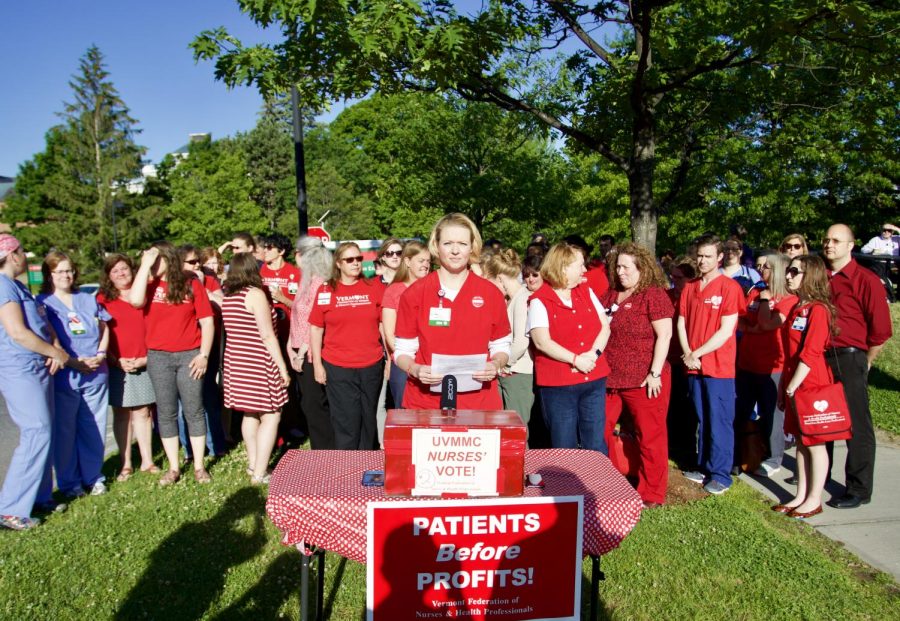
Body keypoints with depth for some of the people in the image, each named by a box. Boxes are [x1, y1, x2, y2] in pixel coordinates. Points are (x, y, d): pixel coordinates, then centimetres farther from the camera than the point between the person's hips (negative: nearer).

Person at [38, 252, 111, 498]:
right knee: (64, 430, 3)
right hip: (63, 377, -3)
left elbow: (104, 329, 16)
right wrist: (74, 362, -16)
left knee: (94, 429, 8)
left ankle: (93, 477, 20)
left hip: (96, 375, 4)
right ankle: (69, 482, 15)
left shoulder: (88, 300, 14)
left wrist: (101, 354, -2)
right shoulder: (43, 303, 0)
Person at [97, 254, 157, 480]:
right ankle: (126, 464, 12)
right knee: (121, 413, 5)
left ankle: (147, 461, 14)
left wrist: (147, 357, -4)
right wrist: (116, 360, -9)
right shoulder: (103, 299, 5)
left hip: (144, 363, 1)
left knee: (143, 412, 6)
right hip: (117, 366, -1)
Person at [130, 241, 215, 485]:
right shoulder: (149, 285, 4)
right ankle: (173, 467, 17)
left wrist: (203, 355, -6)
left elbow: (207, 321, 0)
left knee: (194, 410, 3)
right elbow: (135, 300, -20)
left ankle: (199, 466, 13)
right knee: (166, 412, 7)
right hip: (158, 357, 2)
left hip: (189, 355, -2)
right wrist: (144, 265, -14)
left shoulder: (191, 284, 0)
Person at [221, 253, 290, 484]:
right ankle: (260, 473, -1)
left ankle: (253, 464, 28)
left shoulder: (227, 296, 9)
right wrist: (282, 367, -12)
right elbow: (268, 335, -16)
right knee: (270, 416, -1)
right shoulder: (255, 294, -13)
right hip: (258, 363, -8)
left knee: (250, 414, 18)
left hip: (235, 361, 8)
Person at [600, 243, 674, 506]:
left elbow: (664, 335, -12)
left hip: (644, 381, -6)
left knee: (650, 437, 5)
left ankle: (652, 494, 21)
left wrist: (655, 373, -16)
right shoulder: (609, 296, 12)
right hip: (609, 379, 6)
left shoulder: (654, 295, -7)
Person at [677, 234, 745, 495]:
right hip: (693, 366, 5)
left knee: (719, 421, 1)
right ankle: (704, 467, 26)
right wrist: (687, 354, -6)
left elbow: (726, 331, -12)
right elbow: (682, 323, 9)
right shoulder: (689, 288, 10)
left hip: (719, 366, -5)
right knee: (702, 420, 15)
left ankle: (720, 474, 11)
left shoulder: (729, 287, -8)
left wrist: (697, 354, -11)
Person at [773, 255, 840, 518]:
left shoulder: (818, 309, -15)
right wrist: (783, 385, 13)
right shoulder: (797, 308, 13)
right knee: (800, 441, 13)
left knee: (814, 443, 2)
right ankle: (801, 496, 22)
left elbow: (811, 353, -20)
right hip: (793, 384, 9)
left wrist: (792, 386, -18)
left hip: (811, 385, -8)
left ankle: (814, 500, 13)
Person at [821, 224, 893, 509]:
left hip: (849, 360, -6)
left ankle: (859, 491, 13)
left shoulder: (865, 280, -8)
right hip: (820, 358, 6)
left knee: (856, 426, 2)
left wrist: (863, 363, -2)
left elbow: (881, 329, -9)